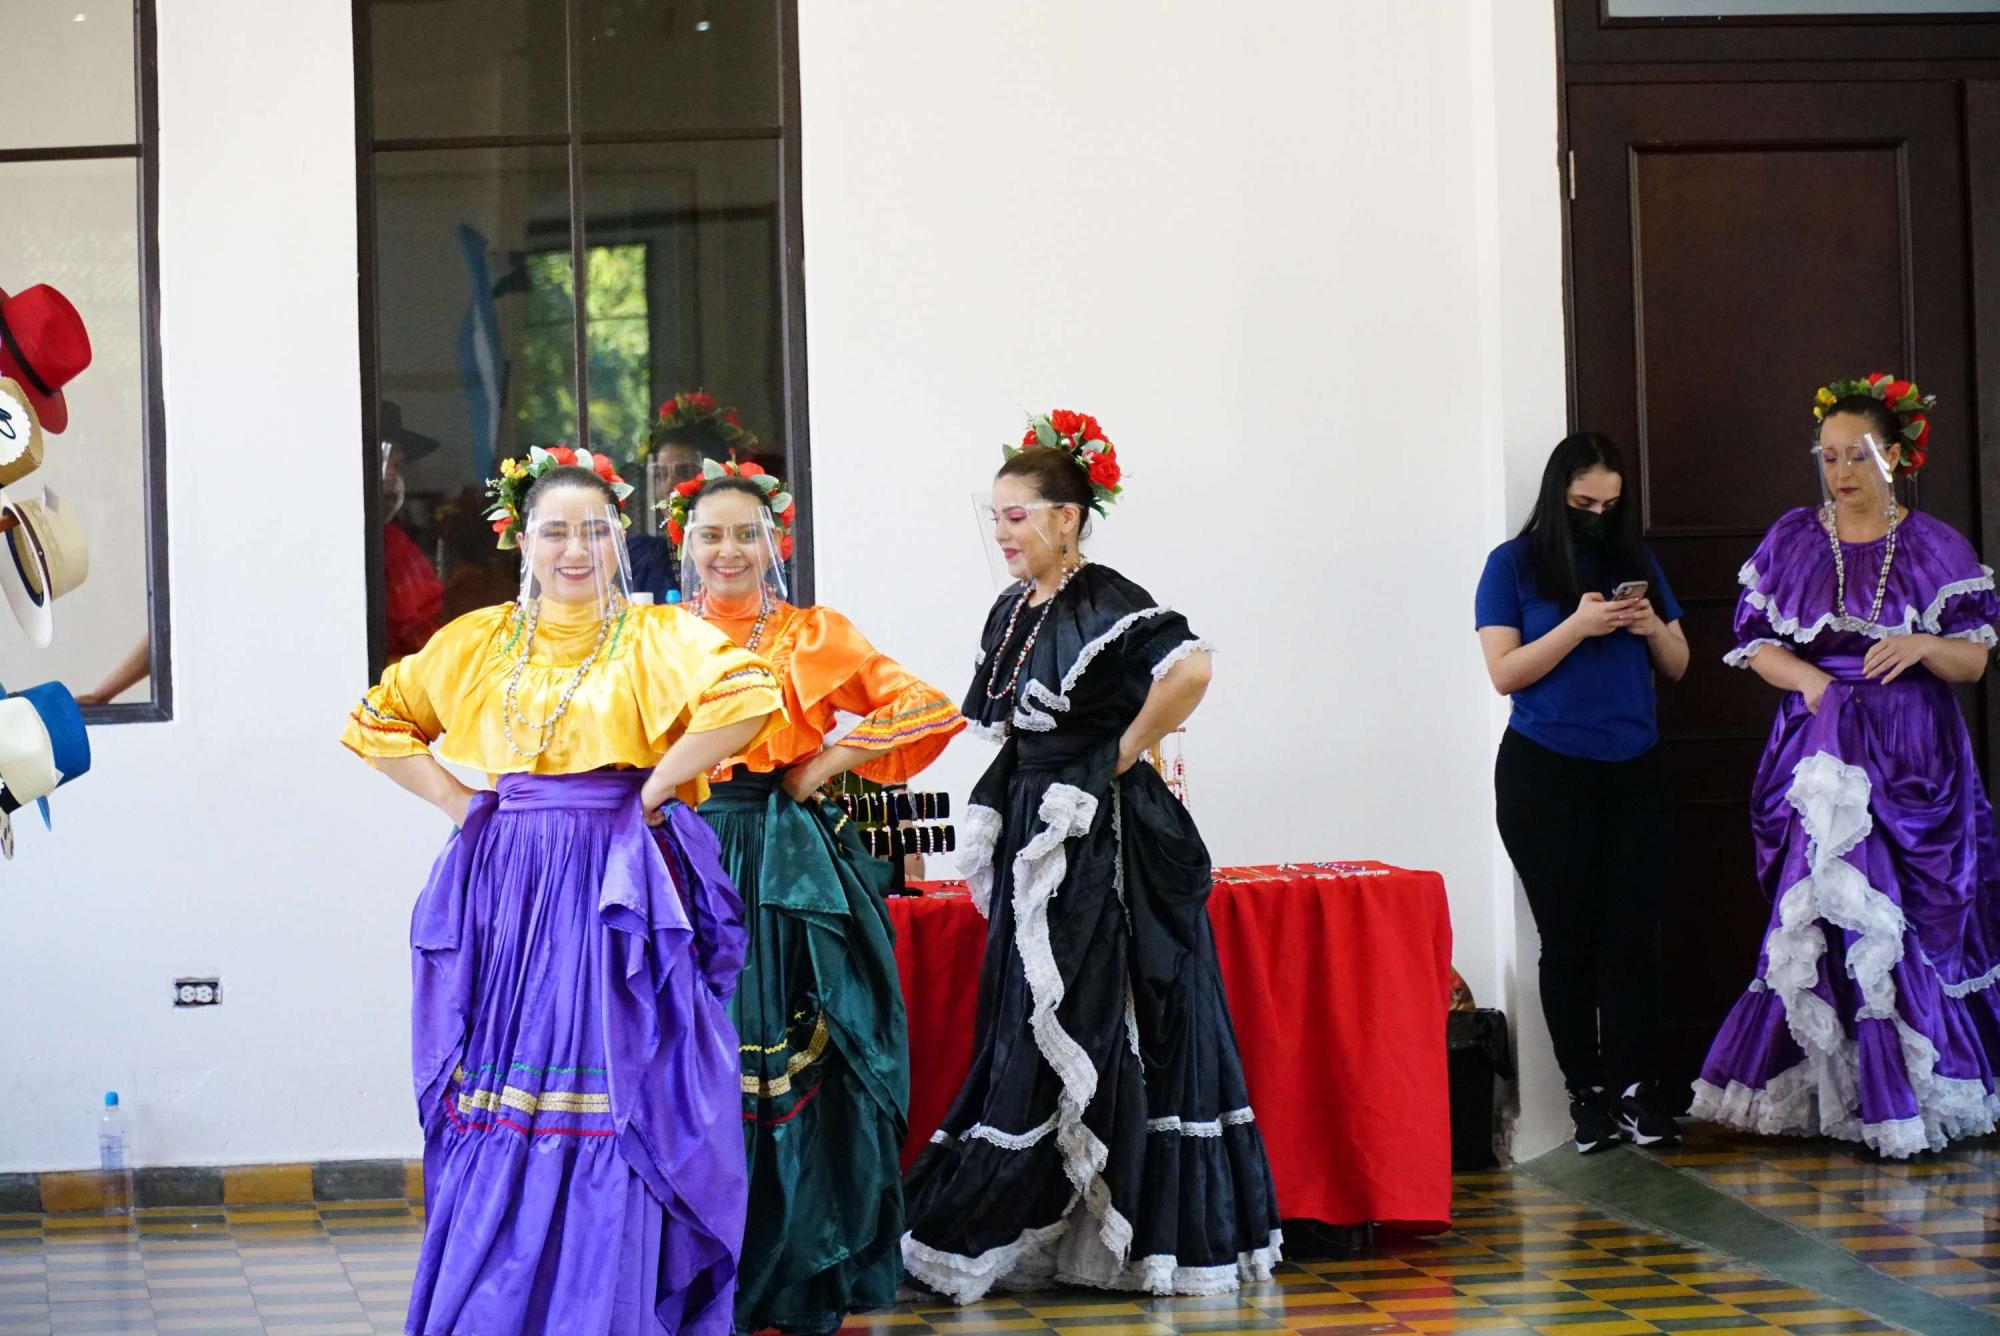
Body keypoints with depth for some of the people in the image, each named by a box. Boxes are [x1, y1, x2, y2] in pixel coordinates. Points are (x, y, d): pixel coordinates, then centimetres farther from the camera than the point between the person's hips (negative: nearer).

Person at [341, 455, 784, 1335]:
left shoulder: (656, 637, -1)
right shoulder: (478, 643, 12)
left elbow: (749, 699, -18)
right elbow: (376, 725, 20)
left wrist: (651, 793, -13)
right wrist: (463, 807, 8)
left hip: (618, 895, -4)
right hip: (509, 892, 4)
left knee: (613, 1112, -6)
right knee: (501, 1126, 3)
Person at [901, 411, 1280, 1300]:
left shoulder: (1106, 607, -14)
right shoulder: (1012, 611, 12)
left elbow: (1191, 669, -30)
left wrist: (1125, 752, -19)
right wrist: (1027, 781, 11)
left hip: (1099, 846, -9)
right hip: (1036, 842, 9)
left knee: (1068, 1034, -4)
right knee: (1026, 1027, 9)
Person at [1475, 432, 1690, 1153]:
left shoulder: (1636, 560, 12)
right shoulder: (1514, 564, 1)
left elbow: (1676, 666, 16)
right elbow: (1505, 672, -6)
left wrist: (1652, 626, -5)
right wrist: (1580, 625, -16)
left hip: (1632, 769, 3)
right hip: (1545, 774, -3)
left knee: (1633, 931, -3)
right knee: (1568, 935, -1)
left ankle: (1635, 1088, -2)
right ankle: (1585, 1091, 4)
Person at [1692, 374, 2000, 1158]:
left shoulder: (1937, 549, 5)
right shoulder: (1791, 542, 9)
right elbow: (1757, 644, 7)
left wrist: (1923, 647, -17)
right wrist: (1812, 679, -11)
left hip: (1915, 762, 0)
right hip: (1820, 755, 0)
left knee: (1919, 913, -5)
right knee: (1835, 911, -8)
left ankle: (1930, 1092, 2)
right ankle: (1868, 1101, -2)